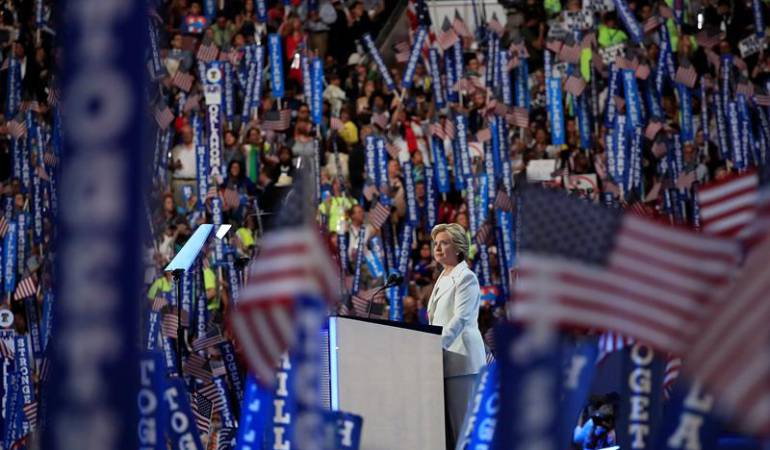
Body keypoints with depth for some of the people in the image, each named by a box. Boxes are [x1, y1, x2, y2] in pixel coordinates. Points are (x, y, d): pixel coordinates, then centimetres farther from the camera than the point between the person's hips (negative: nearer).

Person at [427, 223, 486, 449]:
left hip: (460, 358, -8)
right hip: (445, 359, 8)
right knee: (445, 425, 3)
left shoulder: (466, 277, -6)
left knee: (461, 422, -11)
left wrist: (437, 345, -29)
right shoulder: (442, 279, 19)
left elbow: (461, 318, -19)